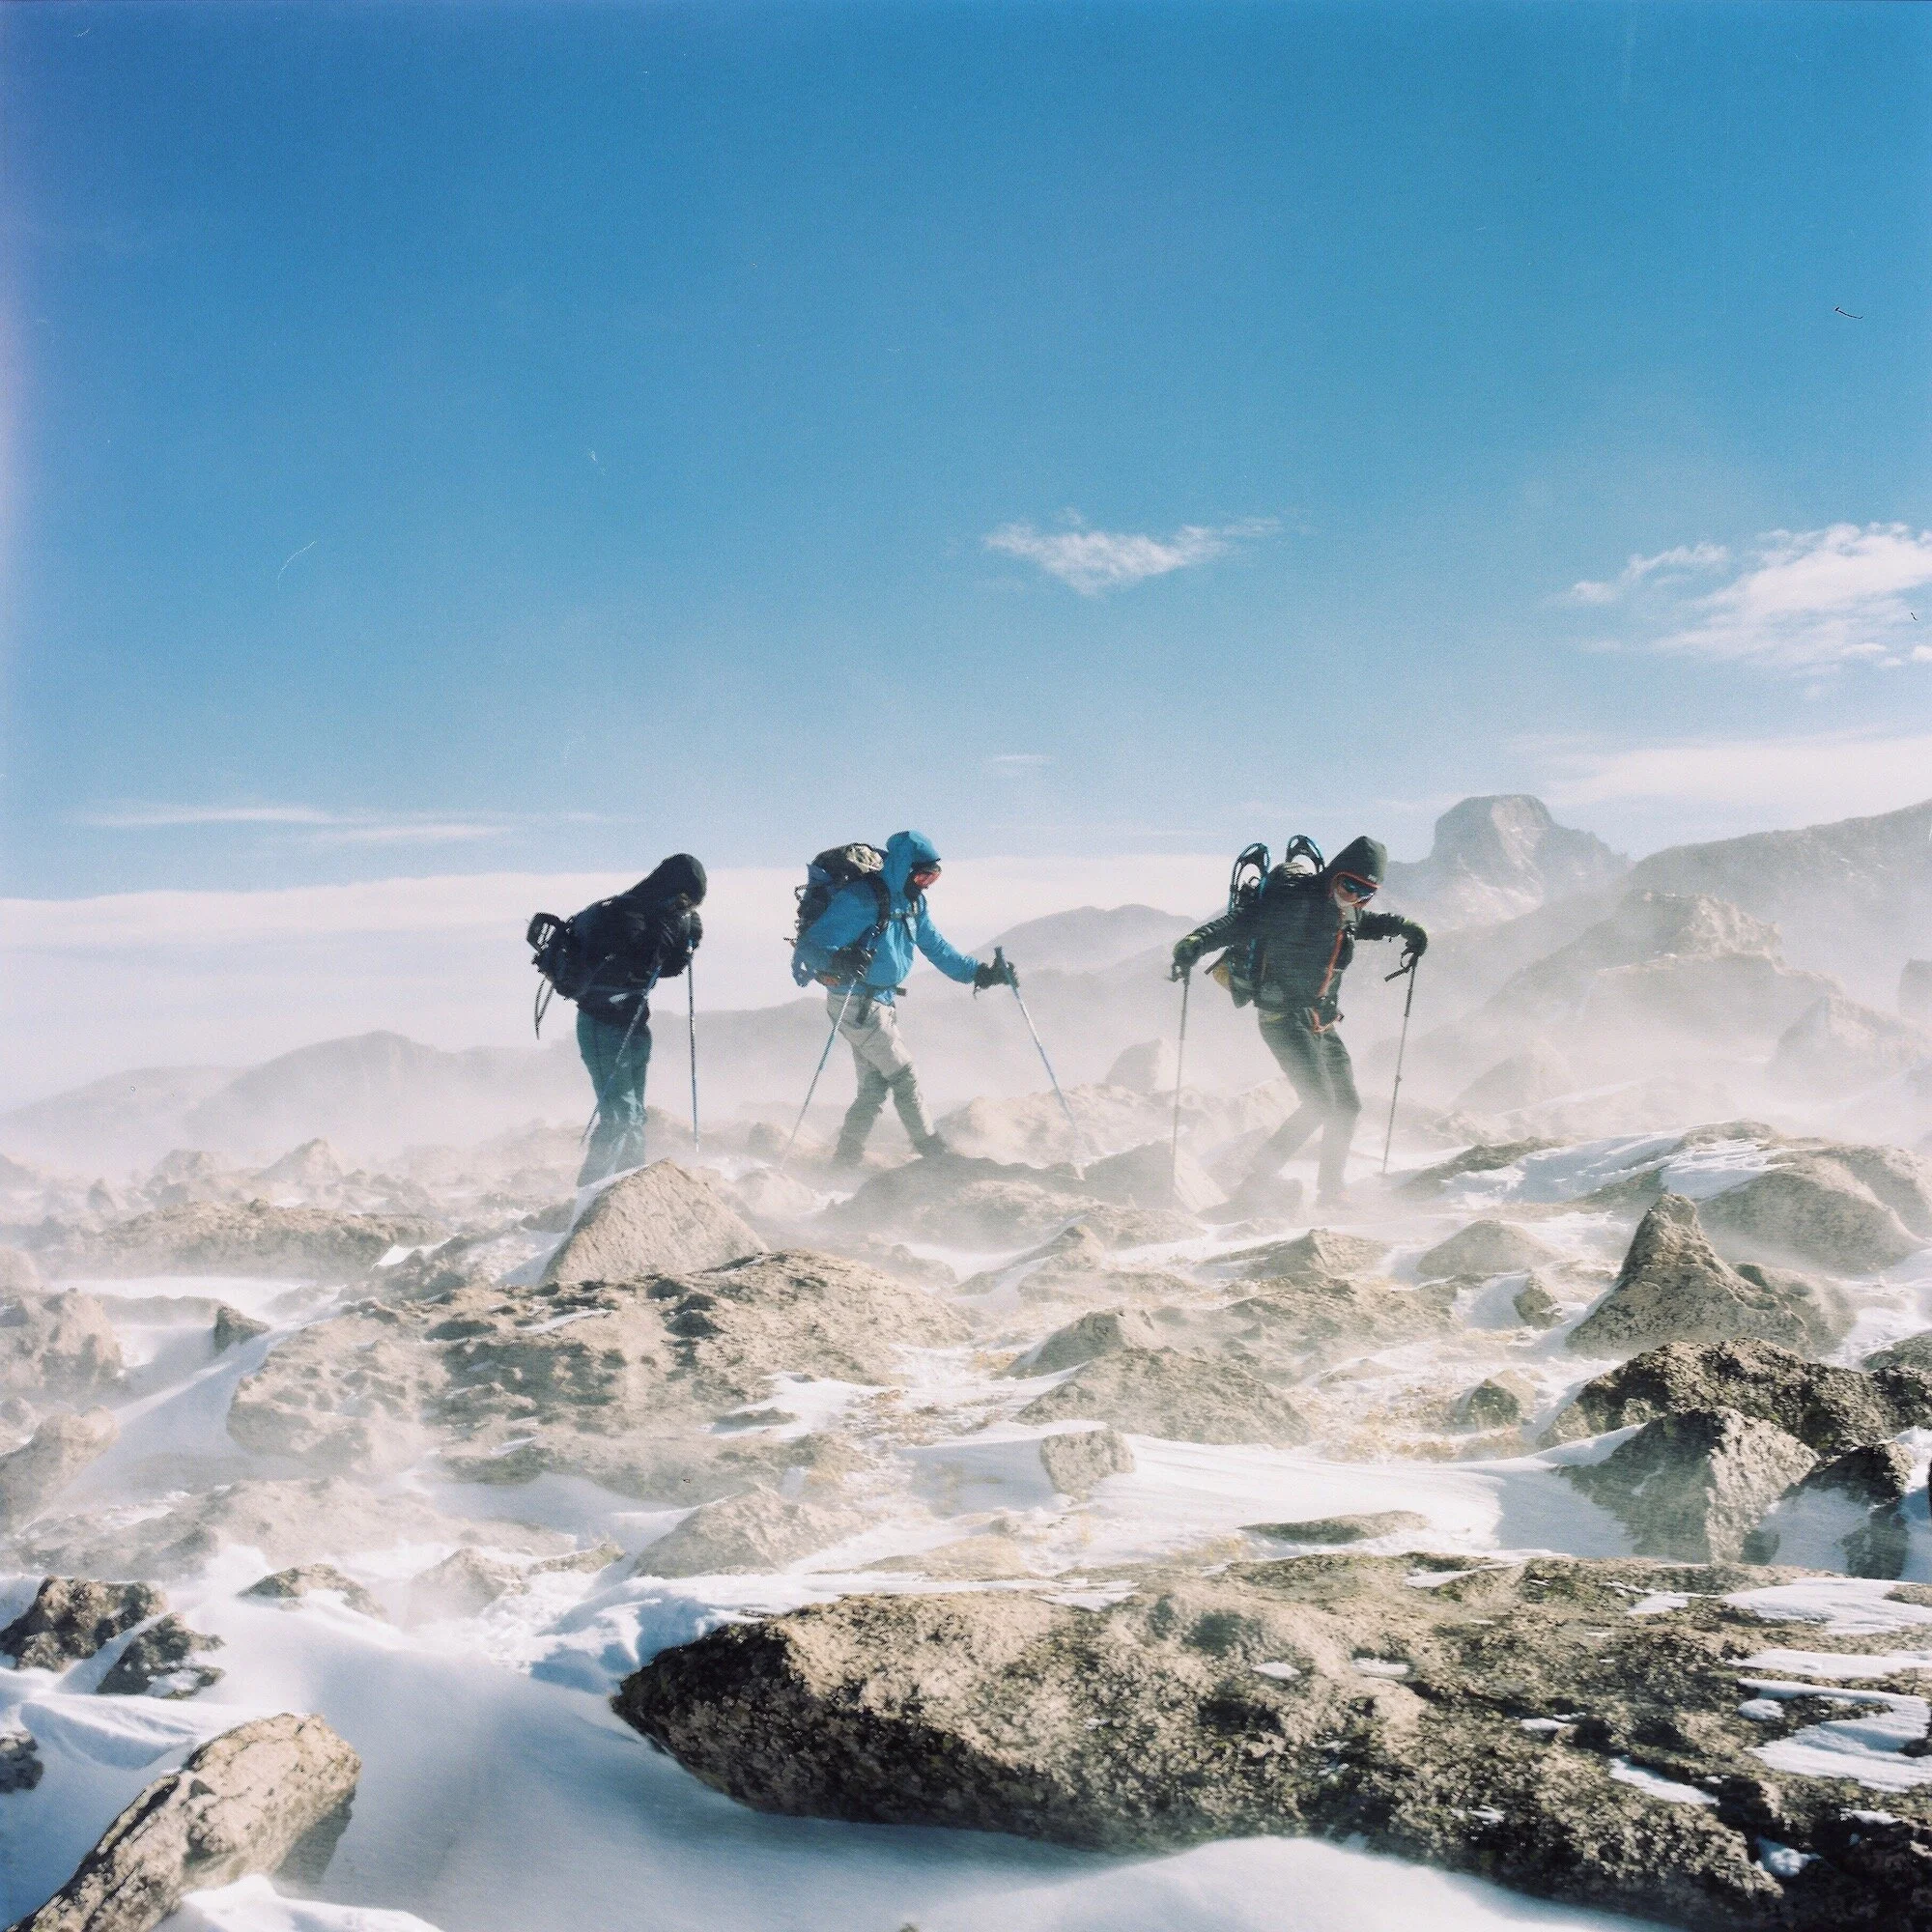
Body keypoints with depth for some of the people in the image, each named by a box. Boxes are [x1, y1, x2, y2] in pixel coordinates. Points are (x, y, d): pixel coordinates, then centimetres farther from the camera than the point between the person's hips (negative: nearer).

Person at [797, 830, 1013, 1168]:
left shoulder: (913, 902, 7)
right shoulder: (862, 899, -20)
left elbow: (937, 948, 18)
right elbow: (810, 944, -23)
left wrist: (980, 973, 11)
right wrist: (838, 960, -45)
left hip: (882, 1001, 9)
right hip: (856, 1003, -9)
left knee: (874, 1088, 9)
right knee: (904, 1077, -5)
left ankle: (845, 1160, 15)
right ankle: (932, 1151, 3)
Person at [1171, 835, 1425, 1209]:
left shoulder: (1348, 912, 8)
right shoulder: (1293, 899, -17)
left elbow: (1367, 923, 34)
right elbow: (1241, 921, -26)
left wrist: (1404, 927, 26)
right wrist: (1198, 942, -40)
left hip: (1322, 1024, 9)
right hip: (1285, 1019, -9)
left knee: (1347, 1106, 13)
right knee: (1321, 1105, -18)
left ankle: (1332, 1191, 31)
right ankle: (1254, 1186, -12)